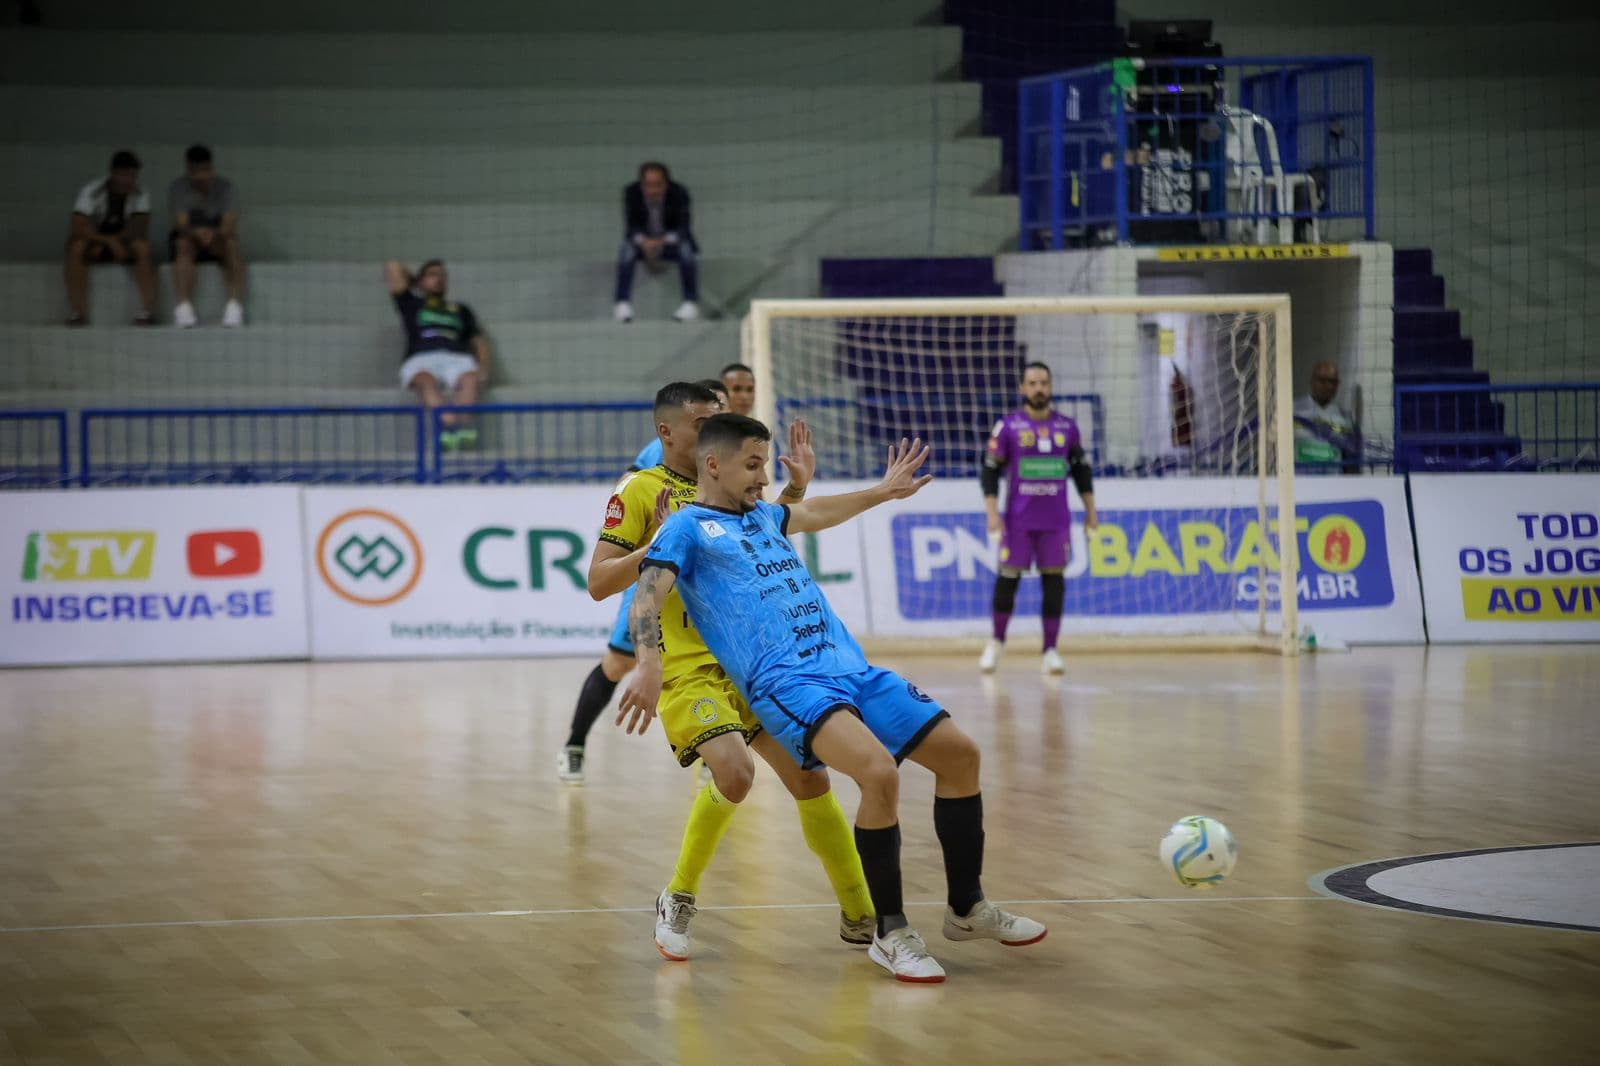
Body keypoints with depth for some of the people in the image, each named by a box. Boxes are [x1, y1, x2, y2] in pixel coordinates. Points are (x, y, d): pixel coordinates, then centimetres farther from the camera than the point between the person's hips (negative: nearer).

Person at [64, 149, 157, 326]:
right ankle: (77, 312, -36)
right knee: (77, 247, -34)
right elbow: (78, 229, -26)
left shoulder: (140, 195, -9)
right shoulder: (91, 192, -17)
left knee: (142, 247, -30)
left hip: (123, 245, 1)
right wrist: (109, 241, -37)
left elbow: (140, 230, -17)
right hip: (94, 243, -1)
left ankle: (148, 311, -34)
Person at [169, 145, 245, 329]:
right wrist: (196, 233, -44)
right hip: (189, 239, -1)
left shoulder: (224, 187, -7)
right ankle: (183, 307, -47)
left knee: (233, 245, -31)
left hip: (218, 241, 1)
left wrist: (214, 233, -44)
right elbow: (181, 224, -20)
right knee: (183, 244, -34)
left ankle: (234, 305, -42)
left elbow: (230, 224, -20)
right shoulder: (177, 188, -8)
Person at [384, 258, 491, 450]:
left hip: (457, 357, 2)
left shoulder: (461, 310, 34)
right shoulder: (411, 305, 29)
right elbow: (393, 267, 26)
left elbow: (479, 341, 24)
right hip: (421, 360, -2)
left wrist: (483, 367, 4)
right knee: (426, 382, -39)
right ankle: (449, 423, -63)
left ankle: (462, 422, -60)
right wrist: (413, 284, 43)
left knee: (470, 380, -36)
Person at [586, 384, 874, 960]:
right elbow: (599, 582, -8)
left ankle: (860, 917, 14)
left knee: (811, 777, 1)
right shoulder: (640, 491, -2)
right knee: (733, 771, -27)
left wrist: (795, 489, 17)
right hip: (686, 667, -6)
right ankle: (678, 900, -6)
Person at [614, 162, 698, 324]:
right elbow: (631, 228, -17)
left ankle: (691, 303, -30)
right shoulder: (631, 193, -17)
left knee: (686, 250, -33)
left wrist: (663, 241, -42)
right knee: (627, 251, -31)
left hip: (671, 241, -1)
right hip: (643, 240, 1)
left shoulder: (679, 193, -19)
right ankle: (622, 303, -33)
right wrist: (643, 241, -40)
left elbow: (683, 227, -22)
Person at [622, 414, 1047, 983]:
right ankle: (891, 934, -15)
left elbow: (815, 514, 44)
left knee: (959, 752, 4)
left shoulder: (761, 515, 22)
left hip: (852, 669, 9)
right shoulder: (687, 527, 1)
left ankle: (966, 909, 21)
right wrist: (649, 664, -32)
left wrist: (882, 491, 49)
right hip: (787, 683, -9)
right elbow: (647, 599, -14)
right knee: (880, 772, -31)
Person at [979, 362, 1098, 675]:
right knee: (1008, 578, 1)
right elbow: (990, 470, -1)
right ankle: (996, 643, 20)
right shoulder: (1007, 426, -2)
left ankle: (1050, 652, 2)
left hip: (1056, 520, 2)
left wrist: (1090, 510, 11)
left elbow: (1081, 469, 14)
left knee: (1054, 581, -1)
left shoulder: (1067, 427, 6)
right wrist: (992, 513, -9)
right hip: (1018, 519, -2)